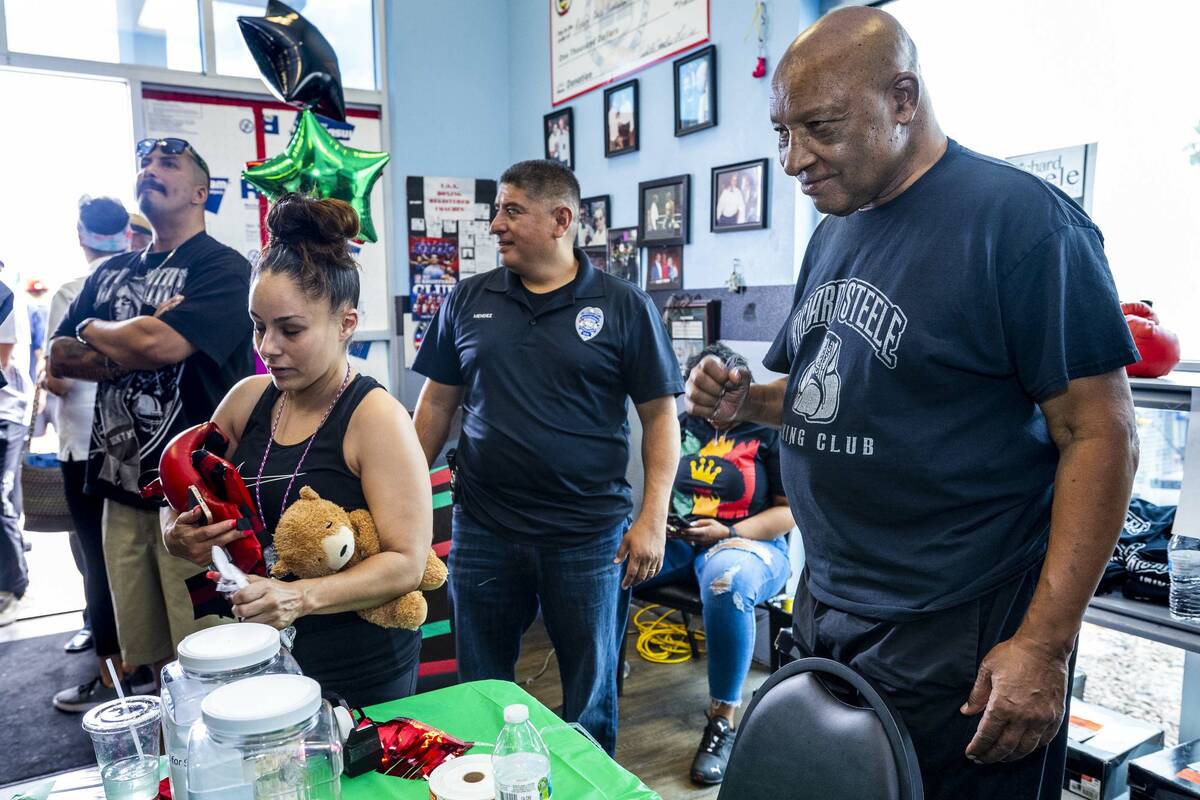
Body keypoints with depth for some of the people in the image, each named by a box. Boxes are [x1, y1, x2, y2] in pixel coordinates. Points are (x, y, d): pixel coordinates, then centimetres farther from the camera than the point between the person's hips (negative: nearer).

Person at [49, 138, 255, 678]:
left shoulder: (221, 266, -6)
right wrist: (131, 347, -8)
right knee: (139, 663, 14)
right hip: (122, 490, 7)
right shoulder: (109, 273, 17)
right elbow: (58, 359, 10)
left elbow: (160, 345, -20)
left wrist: (93, 331, 1)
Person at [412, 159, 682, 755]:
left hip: (589, 537, -2)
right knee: (480, 693, 16)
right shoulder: (468, 301, 6)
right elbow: (437, 404, 11)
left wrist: (653, 518, -10)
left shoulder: (624, 307, -3)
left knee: (590, 697, 13)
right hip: (482, 532, 3)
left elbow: (660, 416, -3)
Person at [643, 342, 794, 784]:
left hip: (749, 545, -5)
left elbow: (790, 510, -5)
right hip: (678, 542, 5)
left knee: (726, 584, -42)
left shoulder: (771, 432, -1)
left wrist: (728, 533, -15)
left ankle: (723, 720, -25)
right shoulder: (686, 425, 15)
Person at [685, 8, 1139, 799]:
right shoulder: (835, 233, 9)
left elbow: (1100, 435, -15)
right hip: (826, 611, 7)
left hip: (959, 641, -7)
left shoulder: (1019, 218, -14)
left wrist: (1043, 645, -19)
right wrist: (747, 400, -2)